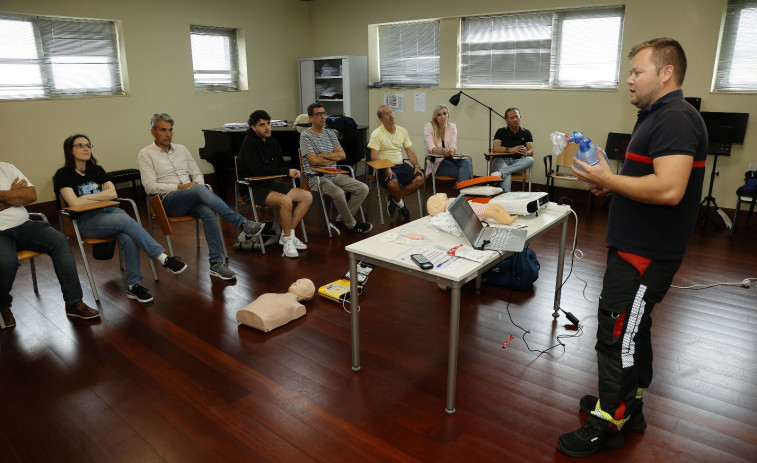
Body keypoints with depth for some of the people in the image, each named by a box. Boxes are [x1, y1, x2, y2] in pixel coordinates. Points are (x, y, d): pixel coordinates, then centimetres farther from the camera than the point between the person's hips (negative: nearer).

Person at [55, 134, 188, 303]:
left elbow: (112, 193, 5)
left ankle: (133, 285, -27)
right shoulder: (63, 175, 5)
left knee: (128, 237, -31)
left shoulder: (97, 170, 19)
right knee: (126, 220, -34)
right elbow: (75, 203, -9)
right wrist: (102, 196, 1)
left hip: (111, 212, 4)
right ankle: (163, 258, -37)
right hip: (87, 220, -4)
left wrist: (86, 197, -2)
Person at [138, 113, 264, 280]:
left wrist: (199, 185, -4)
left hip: (191, 200, 4)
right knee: (199, 189, -36)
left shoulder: (181, 149, 21)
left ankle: (216, 264, -31)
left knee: (209, 213, -32)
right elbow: (150, 186, -4)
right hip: (168, 201, -4)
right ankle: (242, 223, -39)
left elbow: (197, 174, 20)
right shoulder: (146, 154, 7)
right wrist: (180, 187, -13)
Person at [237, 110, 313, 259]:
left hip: (271, 184, 8)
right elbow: (257, 170, -21)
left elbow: (280, 165, 15)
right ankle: (287, 240, -15)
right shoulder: (249, 143, -12)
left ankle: (287, 234, -3)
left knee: (307, 196, -6)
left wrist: (291, 171, -11)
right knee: (285, 200, -34)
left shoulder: (272, 142, 10)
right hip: (254, 188, -8)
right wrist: (287, 172, -17)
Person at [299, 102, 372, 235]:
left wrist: (321, 155, -6)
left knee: (363, 189, -9)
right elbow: (313, 161, -14)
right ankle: (351, 224, -9)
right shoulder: (305, 136, -3)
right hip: (316, 177, -7)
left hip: (335, 175, 7)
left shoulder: (330, 133, 16)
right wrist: (334, 157, -1)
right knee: (338, 193, -34)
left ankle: (339, 221, -7)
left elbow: (343, 155, 6)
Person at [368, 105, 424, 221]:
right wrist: (386, 168, -25)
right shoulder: (377, 134, -4)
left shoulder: (402, 131, 13)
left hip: (400, 165, 5)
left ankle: (393, 199, -5)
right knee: (393, 183, -36)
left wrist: (416, 165, -3)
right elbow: (374, 156, -10)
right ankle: (400, 204, -1)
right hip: (384, 167, -5)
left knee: (419, 179, -18)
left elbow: (410, 151, 14)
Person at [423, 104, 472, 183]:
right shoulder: (428, 127, 0)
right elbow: (430, 148, -13)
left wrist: (451, 150, -30)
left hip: (450, 158, 4)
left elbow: (453, 146, -3)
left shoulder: (453, 127, 10)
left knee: (467, 162, -32)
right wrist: (442, 150, -35)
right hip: (435, 162, -4)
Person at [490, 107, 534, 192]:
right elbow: (495, 148, -9)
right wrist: (510, 150, -26)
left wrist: (525, 153, -27)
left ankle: (500, 172, -42)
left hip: (517, 162, 3)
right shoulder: (501, 132, 8)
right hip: (502, 160, -3)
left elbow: (531, 151, -1)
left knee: (530, 160, -32)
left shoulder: (526, 133, 12)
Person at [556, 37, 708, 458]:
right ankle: (628, 405, 36)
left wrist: (607, 178, -19)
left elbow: (667, 189, -30)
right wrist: (613, 184, 8)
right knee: (631, 329, 20)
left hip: (646, 254, -11)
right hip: (635, 247, 11)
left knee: (618, 334, -3)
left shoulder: (676, 119, -18)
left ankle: (607, 425, 12)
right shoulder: (657, 116, 15)